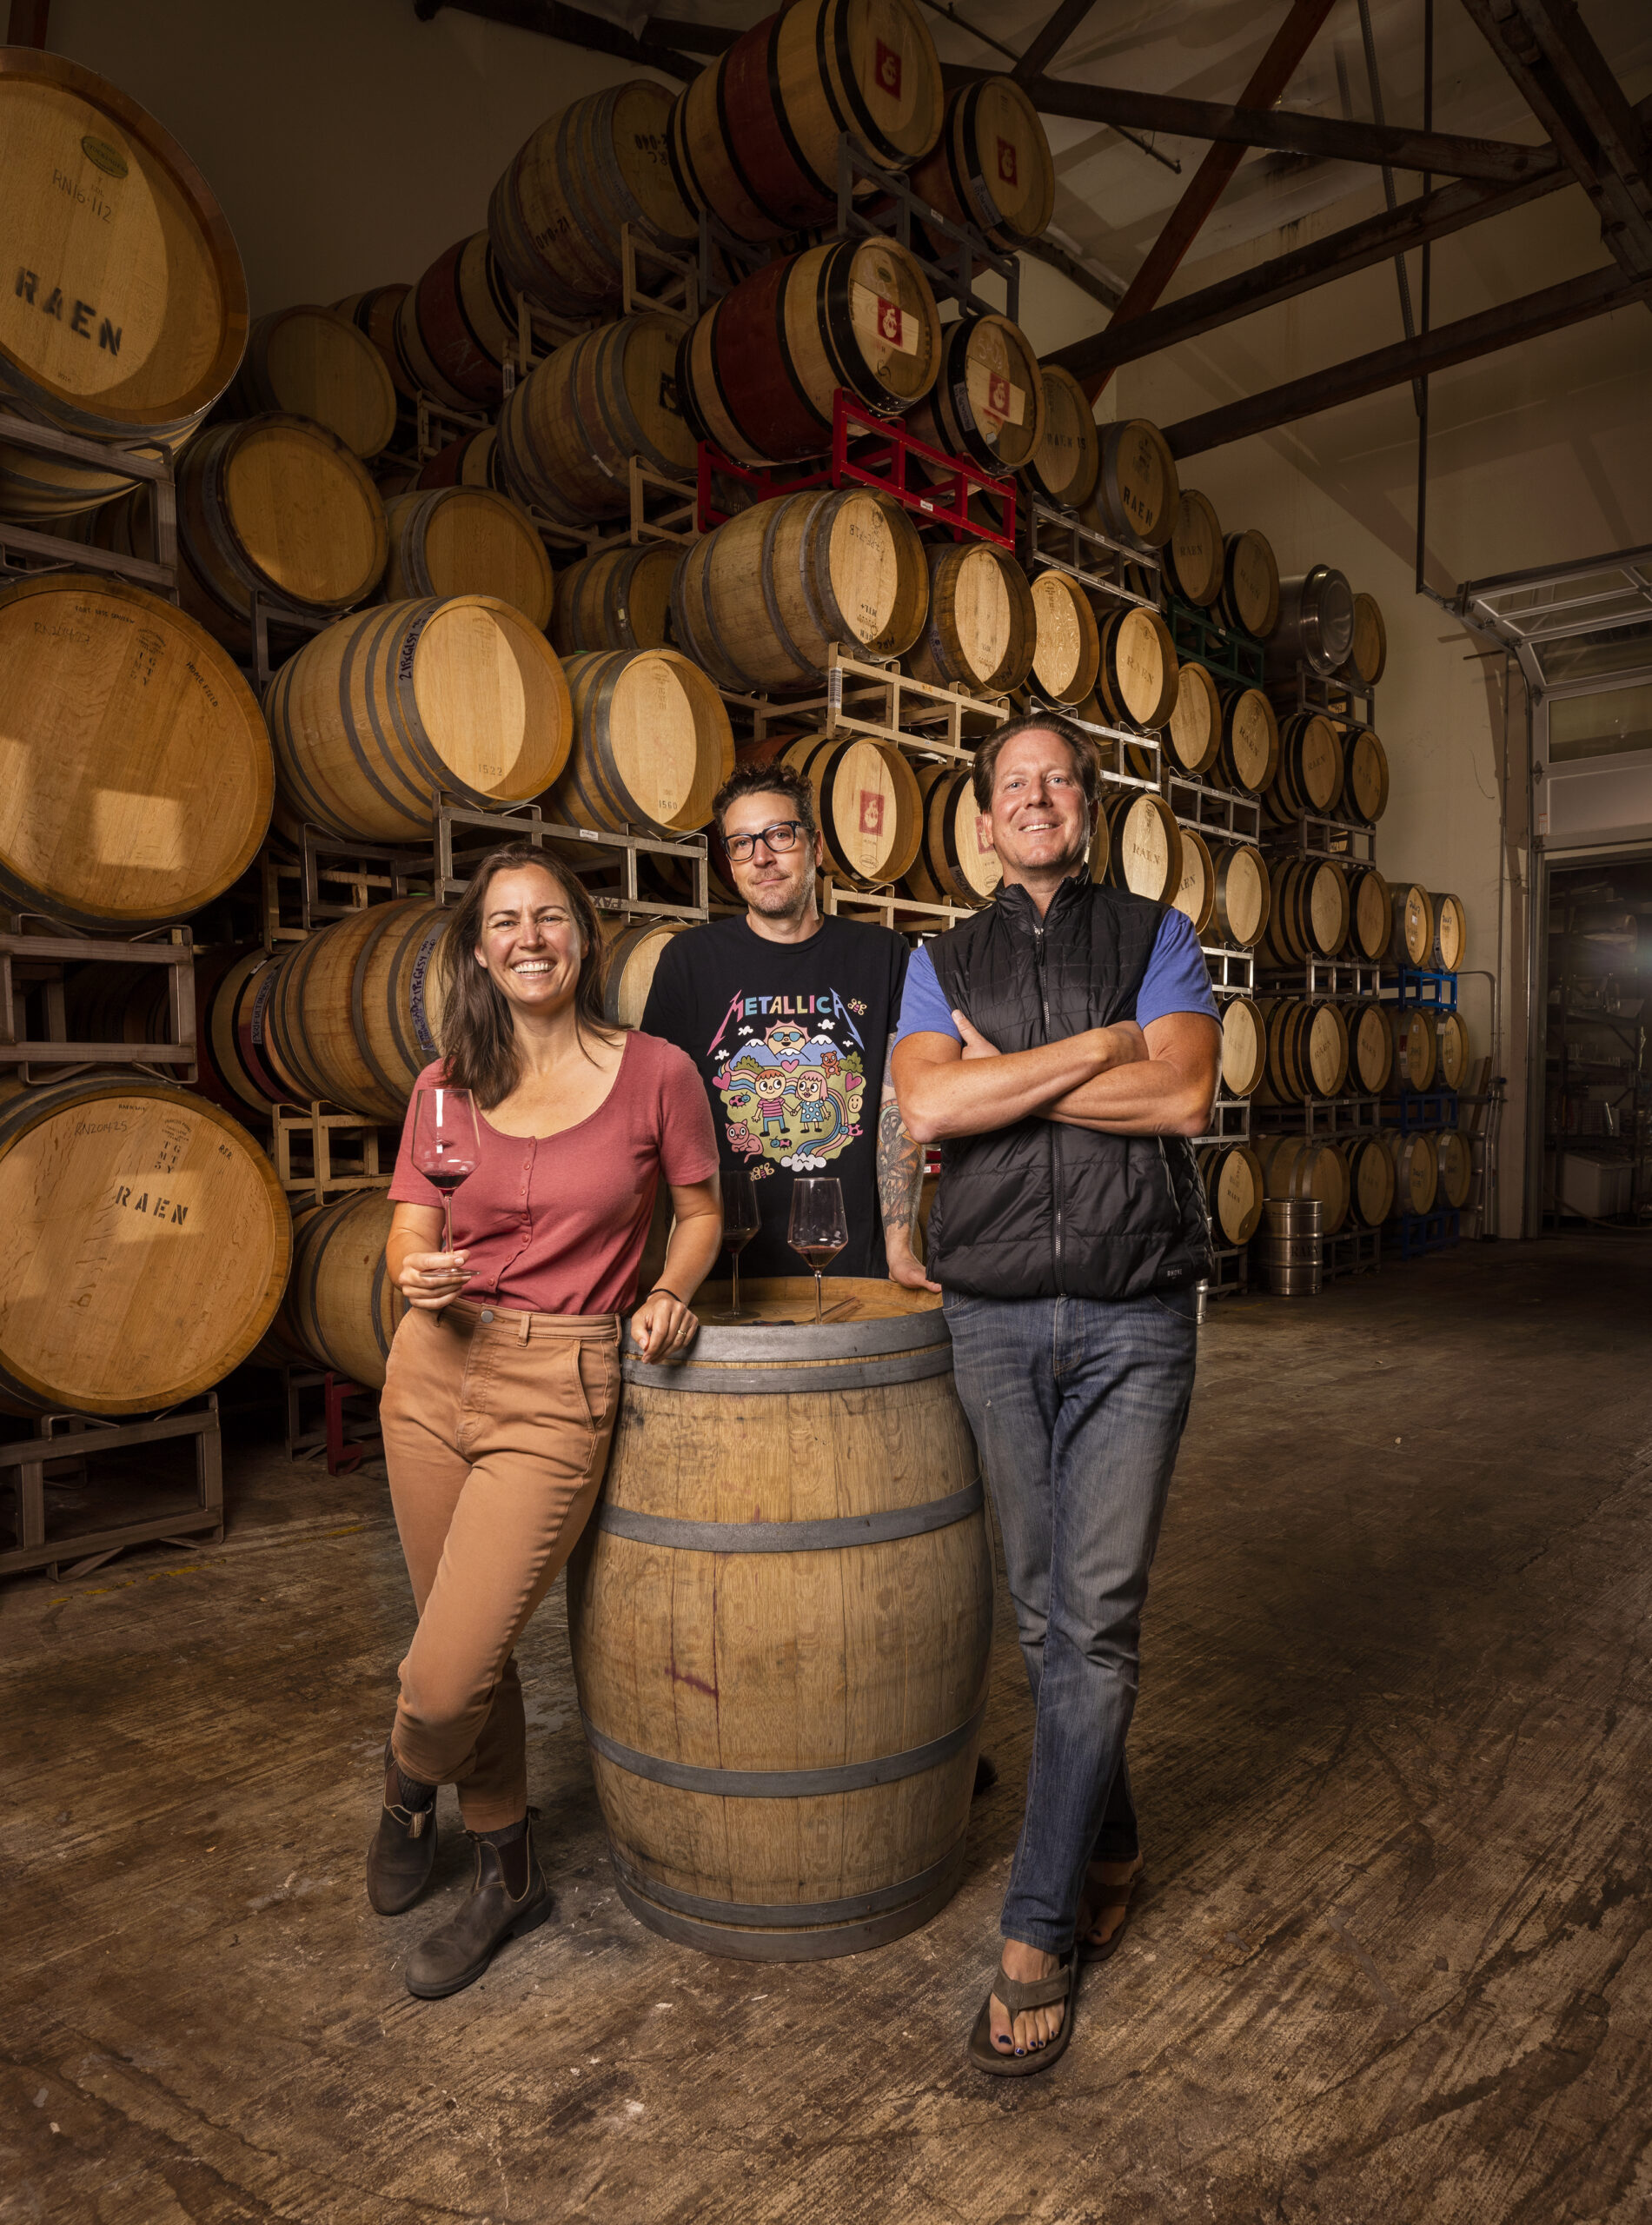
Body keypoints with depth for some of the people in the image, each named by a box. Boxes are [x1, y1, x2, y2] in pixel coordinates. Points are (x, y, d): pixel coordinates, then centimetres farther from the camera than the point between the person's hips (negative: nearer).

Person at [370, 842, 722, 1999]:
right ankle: (509, 1872, 40)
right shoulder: (449, 1084, 4)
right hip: (436, 1368, 4)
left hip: (558, 1392, -3)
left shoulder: (656, 1071, -4)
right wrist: (417, 1278, -17)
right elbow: (410, 1239, 5)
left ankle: (408, 1788, 33)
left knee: (445, 1680, -5)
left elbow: (701, 1211, 8)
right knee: (474, 1652, 15)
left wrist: (668, 1290, -10)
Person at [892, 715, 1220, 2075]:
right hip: (995, 1320, 2)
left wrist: (1004, 1078, -8)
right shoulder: (944, 962, 11)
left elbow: (1184, 1097, -10)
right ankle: (1110, 1847, 33)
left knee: (1097, 1623, -3)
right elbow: (925, 1106, -9)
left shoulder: (1156, 938, 8)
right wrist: (1098, 1047, -9)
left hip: (1134, 1319, -1)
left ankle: (1040, 1934, 9)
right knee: (1047, 1617, 11)